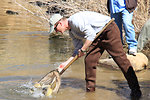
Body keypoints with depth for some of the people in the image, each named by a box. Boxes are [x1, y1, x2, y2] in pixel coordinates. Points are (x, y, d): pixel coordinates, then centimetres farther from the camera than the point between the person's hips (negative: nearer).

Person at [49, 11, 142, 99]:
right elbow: (78, 49, 17)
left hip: (109, 30, -10)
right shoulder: (71, 32, 12)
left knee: (120, 58, -13)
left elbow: (91, 35, -25)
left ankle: (135, 89, -13)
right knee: (89, 60, 1)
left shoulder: (75, 20, -19)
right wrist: (67, 62, 12)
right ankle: (90, 89, 10)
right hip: (98, 37, 10)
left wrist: (83, 50, -15)